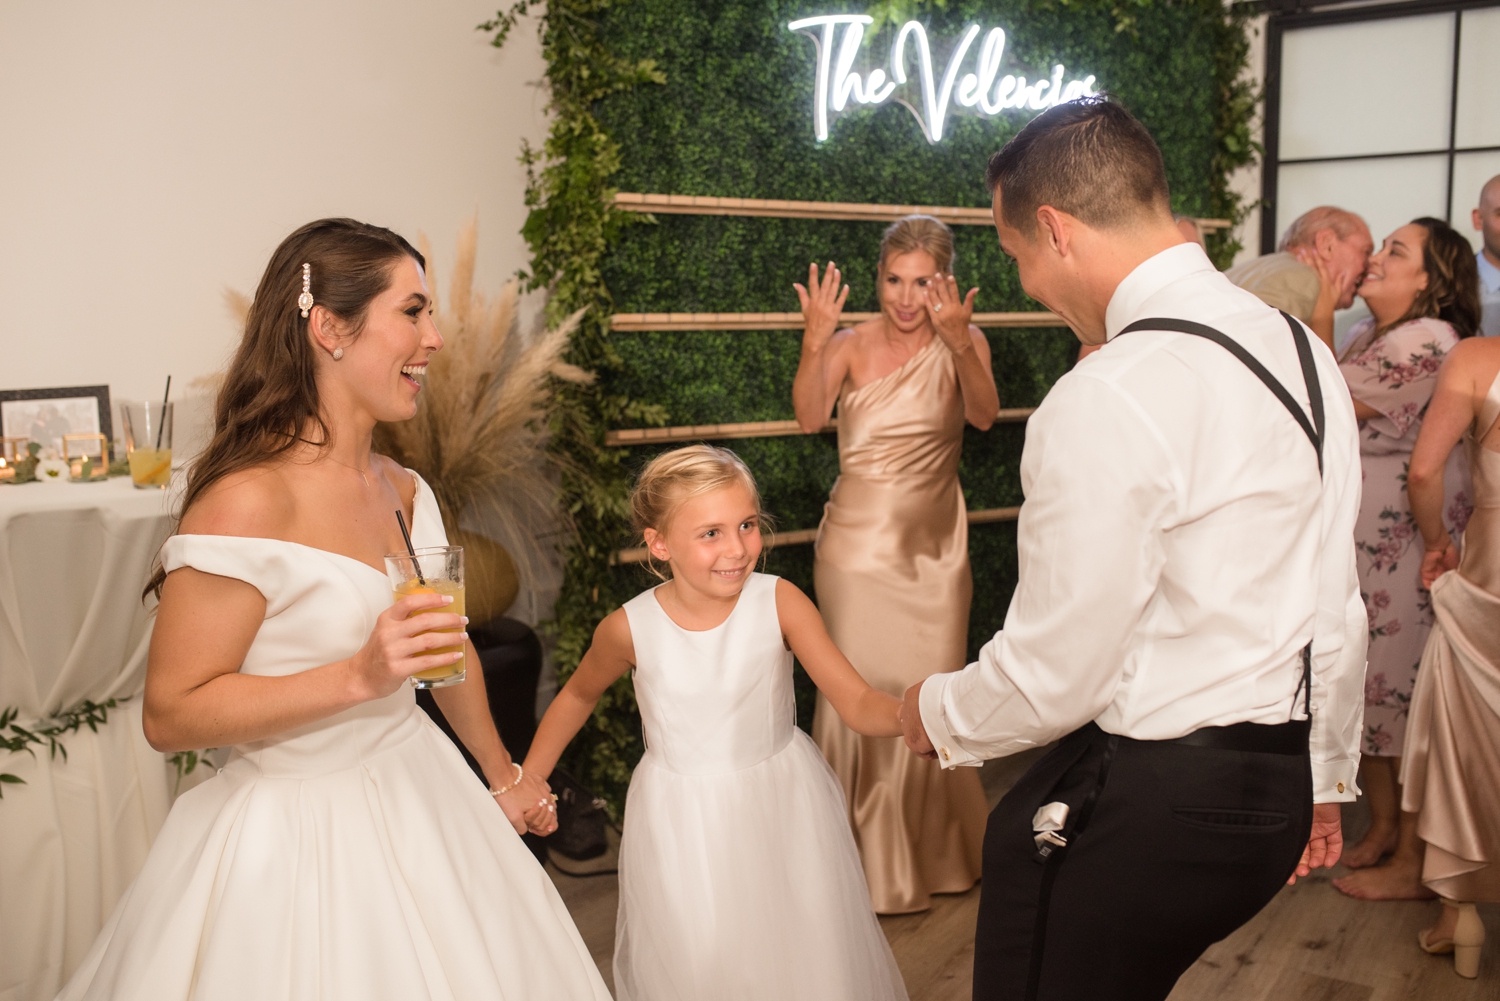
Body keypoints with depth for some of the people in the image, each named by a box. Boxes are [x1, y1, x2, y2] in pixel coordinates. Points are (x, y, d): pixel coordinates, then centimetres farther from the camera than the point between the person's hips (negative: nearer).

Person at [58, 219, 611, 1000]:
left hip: (418, 798, 8)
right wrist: (358, 677, -27)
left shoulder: (403, 490, 3)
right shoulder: (247, 502, -21)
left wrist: (504, 777, 23)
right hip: (300, 832, -7)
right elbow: (170, 715, -19)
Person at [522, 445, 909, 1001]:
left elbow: (858, 704, -22)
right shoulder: (630, 629, -15)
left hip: (782, 807, 1)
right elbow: (578, 696, 7)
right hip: (681, 824, 0)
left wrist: (908, 714, -43)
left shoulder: (779, 603, -17)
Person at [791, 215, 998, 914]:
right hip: (859, 541, -1)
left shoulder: (963, 343, -1)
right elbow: (809, 417, -19)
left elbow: (983, 415, -19)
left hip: (934, 544, 2)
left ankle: (933, 850, 33)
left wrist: (960, 343, -35)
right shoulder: (851, 345, -4)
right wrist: (814, 342, -33)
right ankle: (868, 860, 20)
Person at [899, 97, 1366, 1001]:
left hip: (1148, 801, -9)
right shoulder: (1304, 351, 4)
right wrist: (1322, 781, 22)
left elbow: (1053, 677, -18)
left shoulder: (1108, 401, -24)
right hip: (1275, 786, 9)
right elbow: (1338, 606, 10)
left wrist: (938, 714, 3)